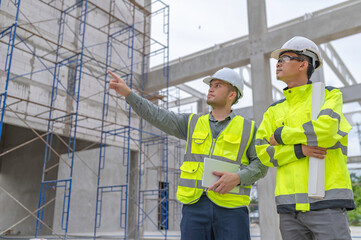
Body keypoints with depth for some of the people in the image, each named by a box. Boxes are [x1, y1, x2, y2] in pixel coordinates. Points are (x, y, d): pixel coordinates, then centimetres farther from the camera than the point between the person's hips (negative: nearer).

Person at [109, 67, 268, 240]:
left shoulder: (247, 128, 9)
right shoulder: (192, 123, 14)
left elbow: (261, 164, 5)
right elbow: (158, 116, 5)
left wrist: (238, 178, -14)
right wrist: (128, 93, -3)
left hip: (231, 208, -1)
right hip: (195, 205, 2)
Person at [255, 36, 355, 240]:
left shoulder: (330, 95, 4)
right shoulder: (274, 111, 14)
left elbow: (326, 130, -16)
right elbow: (263, 152, 3)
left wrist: (281, 136, -4)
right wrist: (300, 150, -13)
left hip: (326, 201, -4)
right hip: (289, 206, 4)